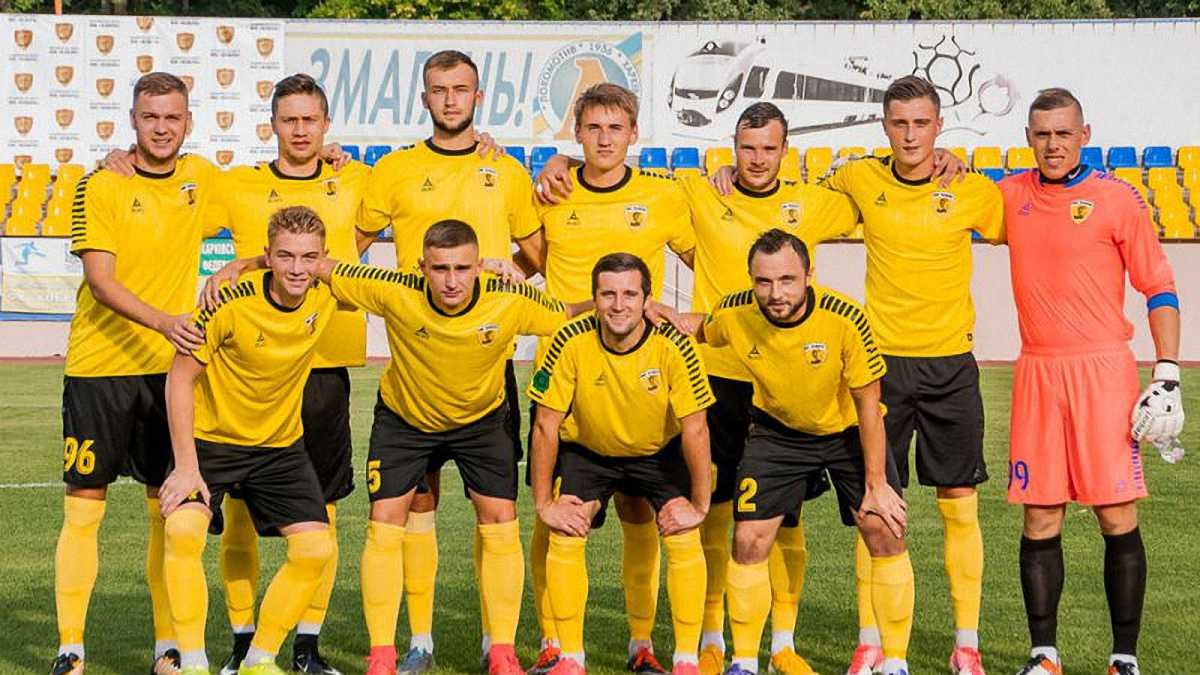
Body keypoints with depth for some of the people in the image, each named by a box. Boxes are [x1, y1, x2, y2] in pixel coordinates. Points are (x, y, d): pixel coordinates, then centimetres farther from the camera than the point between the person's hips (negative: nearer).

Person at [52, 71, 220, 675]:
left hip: (171, 368, 4)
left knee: (169, 511, 6)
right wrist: (162, 321, -28)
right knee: (83, 510, -2)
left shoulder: (202, 177, 7)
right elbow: (100, 282, -14)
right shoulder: (100, 187, -6)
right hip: (99, 369, -4)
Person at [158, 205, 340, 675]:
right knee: (184, 532, -26)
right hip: (211, 438, -4)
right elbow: (180, 377, -17)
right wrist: (186, 466, -21)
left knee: (316, 550, -6)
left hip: (281, 444, 4)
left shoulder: (326, 295, -14)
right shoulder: (231, 302, -25)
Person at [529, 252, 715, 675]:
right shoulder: (571, 343, -27)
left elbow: (695, 429, -20)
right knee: (564, 537, -14)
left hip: (660, 452, 0)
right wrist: (544, 502, -15)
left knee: (685, 540, -15)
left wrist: (699, 504, -17)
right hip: (587, 450, 1)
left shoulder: (672, 346, -29)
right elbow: (546, 426, -18)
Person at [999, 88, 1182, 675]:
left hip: (1103, 373, -3)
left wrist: (1168, 377, -7)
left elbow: (1159, 289, 1)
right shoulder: (1011, 195, 10)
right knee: (1040, 522, 3)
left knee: (1118, 521, -3)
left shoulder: (1116, 199, -1)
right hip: (1037, 374, 3)